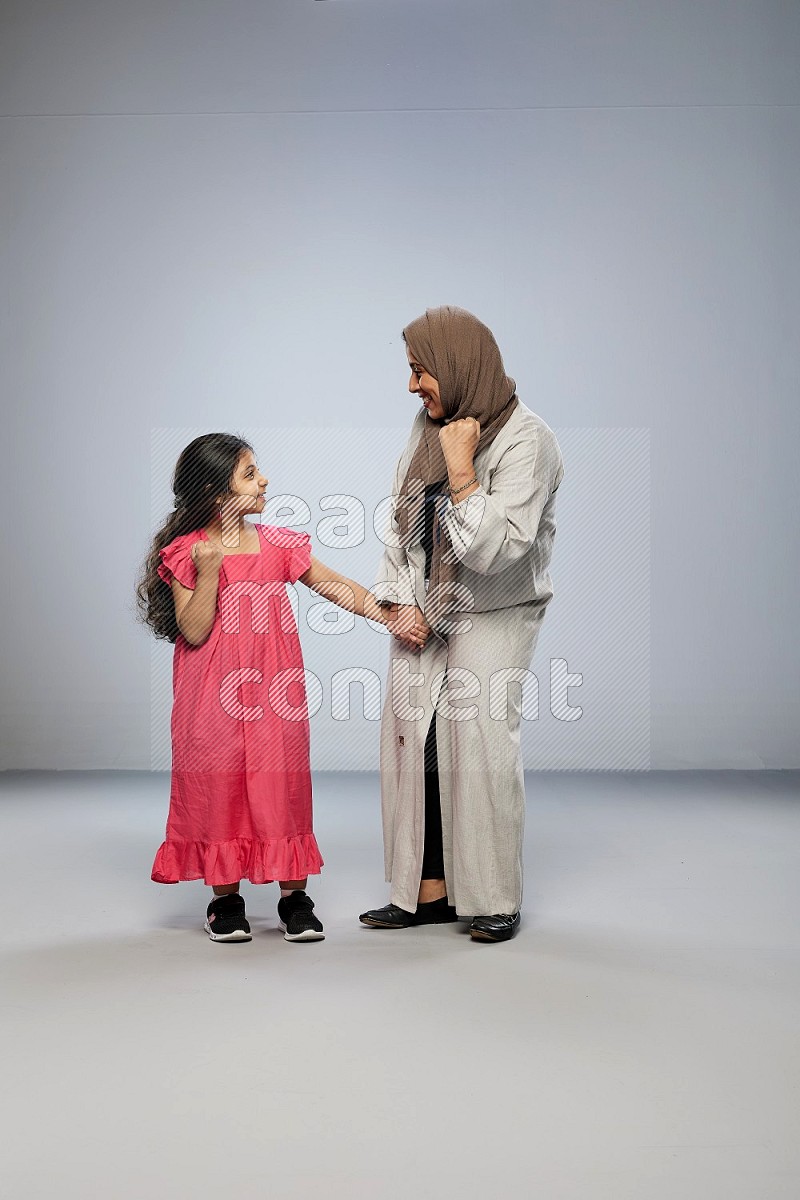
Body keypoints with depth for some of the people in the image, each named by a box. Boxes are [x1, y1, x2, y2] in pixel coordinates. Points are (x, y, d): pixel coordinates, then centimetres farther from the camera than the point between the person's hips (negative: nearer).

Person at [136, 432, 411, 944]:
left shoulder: (279, 545, 5)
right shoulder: (188, 552, -4)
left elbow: (336, 586, 6)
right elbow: (194, 632, -10)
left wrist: (389, 614, -4)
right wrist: (209, 572, -20)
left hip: (273, 695, 3)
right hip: (213, 700, -2)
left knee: (282, 786, 4)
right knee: (219, 787, 4)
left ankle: (294, 895, 15)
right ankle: (226, 899, 19)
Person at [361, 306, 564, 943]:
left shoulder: (527, 440, -16)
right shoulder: (431, 425, 5)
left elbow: (494, 549, -23)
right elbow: (399, 521, 10)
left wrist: (461, 471, -24)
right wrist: (400, 603, 0)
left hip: (492, 620, -6)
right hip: (424, 615, 6)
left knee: (481, 750, -8)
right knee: (415, 745, 3)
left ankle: (497, 900, 8)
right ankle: (429, 891, 14)